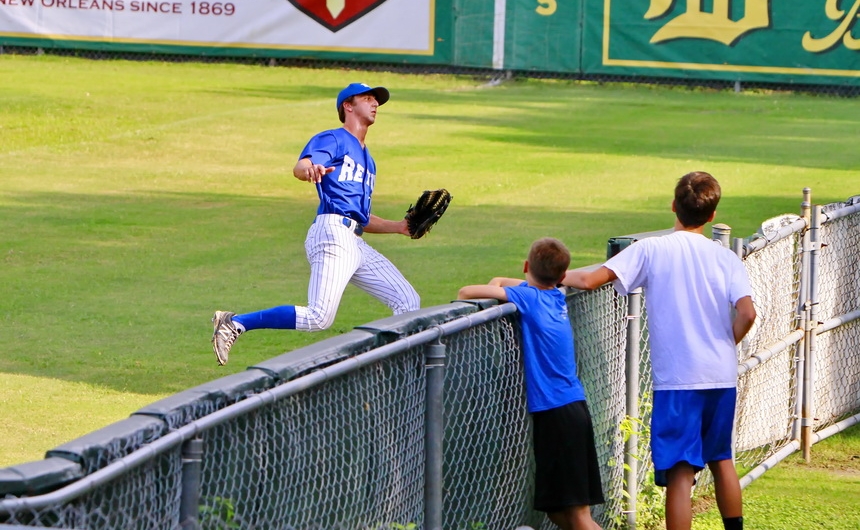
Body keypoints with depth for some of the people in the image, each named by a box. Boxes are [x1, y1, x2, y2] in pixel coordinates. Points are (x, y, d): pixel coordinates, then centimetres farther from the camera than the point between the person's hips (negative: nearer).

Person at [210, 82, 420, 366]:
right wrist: (310, 169, -40)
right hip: (333, 233, -9)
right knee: (319, 317, -23)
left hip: (357, 244, 9)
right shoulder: (333, 139, 6)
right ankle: (235, 323, -18)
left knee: (409, 302, 4)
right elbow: (299, 167, -15)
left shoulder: (367, 161, 32)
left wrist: (399, 226, 20)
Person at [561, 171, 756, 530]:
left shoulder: (651, 251, -6)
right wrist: (725, 346, 9)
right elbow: (747, 313, -9)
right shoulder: (725, 258, 3)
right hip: (722, 375, 4)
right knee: (721, 458, 23)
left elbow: (589, 281, -11)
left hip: (677, 379, -4)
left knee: (680, 473, -7)